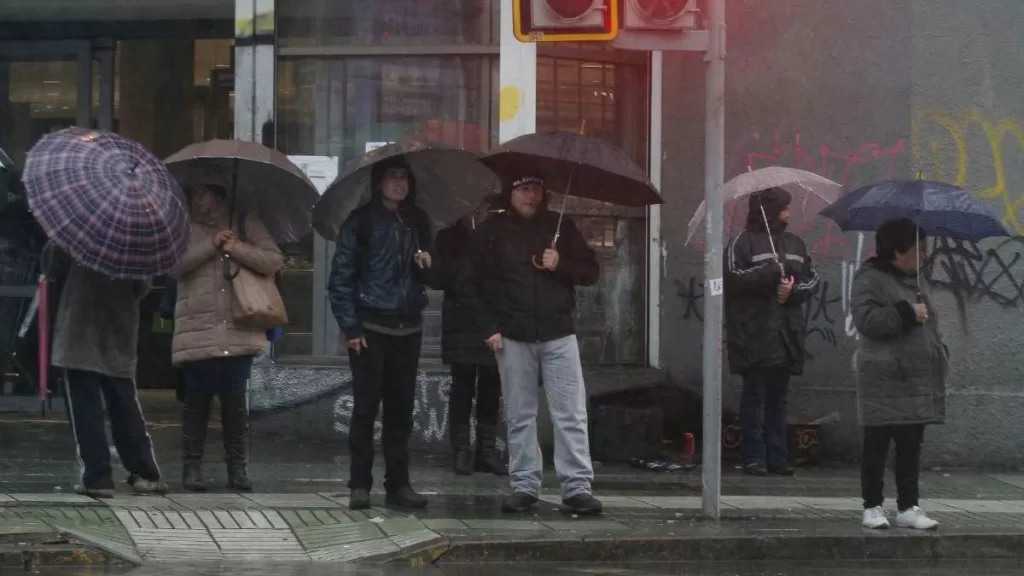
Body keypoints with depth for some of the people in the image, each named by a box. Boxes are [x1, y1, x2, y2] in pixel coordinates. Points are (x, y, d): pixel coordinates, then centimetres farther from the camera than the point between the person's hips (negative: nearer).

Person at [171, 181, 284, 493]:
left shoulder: (246, 224, 9)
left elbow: (274, 260, 0)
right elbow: (174, 265, -5)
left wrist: (237, 249, -12)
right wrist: (211, 246, -12)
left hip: (239, 332, 0)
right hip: (197, 333, 0)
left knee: (235, 401, 4)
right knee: (197, 399, 1)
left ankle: (237, 466, 12)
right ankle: (192, 464, 11)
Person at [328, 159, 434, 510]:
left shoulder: (417, 222, 12)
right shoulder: (360, 222, -2)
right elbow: (341, 277, -5)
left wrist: (427, 265, -3)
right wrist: (350, 327, -11)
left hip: (407, 327, 4)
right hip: (370, 328, -4)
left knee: (401, 408, 6)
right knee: (366, 406, -3)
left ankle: (398, 483, 11)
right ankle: (360, 485, 2)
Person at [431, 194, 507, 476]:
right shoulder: (450, 237, 6)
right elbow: (439, 278, 1)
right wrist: (464, 267, -13)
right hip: (462, 323, -2)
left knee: (491, 389, 1)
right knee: (463, 387, -2)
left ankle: (486, 450, 7)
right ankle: (461, 450, 1)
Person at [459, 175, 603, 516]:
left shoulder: (560, 227, 8)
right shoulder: (493, 232, 5)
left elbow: (591, 272, 9)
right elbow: (469, 284, 8)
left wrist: (561, 265, -10)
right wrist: (489, 327, -1)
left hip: (558, 334, 0)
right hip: (513, 338, 0)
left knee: (571, 414, -6)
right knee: (519, 417, 4)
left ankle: (577, 487, -5)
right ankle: (524, 486, 10)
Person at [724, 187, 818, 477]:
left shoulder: (794, 243, 16)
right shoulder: (744, 241, -1)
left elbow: (812, 278, 14)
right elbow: (734, 277, -13)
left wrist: (794, 290, -6)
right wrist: (773, 271, -15)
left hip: (786, 332, 5)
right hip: (755, 332, -5)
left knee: (778, 398, 8)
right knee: (755, 396, -3)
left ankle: (778, 457, 11)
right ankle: (754, 458, 1)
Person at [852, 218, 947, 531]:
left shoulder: (917, 280, 18)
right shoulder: (870, 279, -8)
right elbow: (866, 318, -21)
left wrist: (941, 355, 18)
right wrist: (906, 313, -20)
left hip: (918, 381, 7)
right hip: (885, 383, -7)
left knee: (911, 447, 8)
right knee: (877, 446, 1)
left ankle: (908, 507, 13)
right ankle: (872, 506, 8)